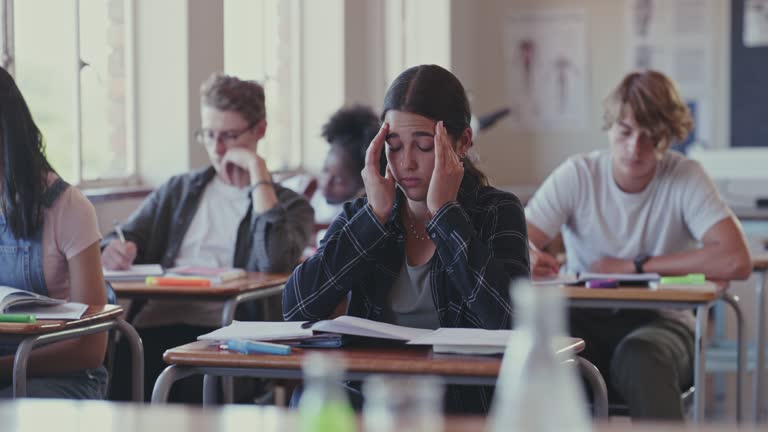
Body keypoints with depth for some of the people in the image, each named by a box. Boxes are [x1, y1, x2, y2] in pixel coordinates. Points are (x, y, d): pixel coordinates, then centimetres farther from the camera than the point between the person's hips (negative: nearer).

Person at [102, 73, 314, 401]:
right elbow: (124, 238, 19)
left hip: (220, 329, -3)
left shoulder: (290, 205, 12)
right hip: (156, 321, 4)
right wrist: (112, 251, -8)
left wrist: (258, 172, -3)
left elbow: (274, 263, -9)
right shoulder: (178, 190, 27)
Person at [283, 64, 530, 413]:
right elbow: (296, 308, -4)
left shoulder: (496, 212, 3)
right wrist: (375, 214, -6)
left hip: (462, 401, -3)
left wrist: (444, 211, -10)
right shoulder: (360, 214, 11)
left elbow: (509, 318, -16)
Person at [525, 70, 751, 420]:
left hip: (659, 321, -1)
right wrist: (527, 257, -36)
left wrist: (634, 267, -17)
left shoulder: (686, 178, -6)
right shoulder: (575, 176, -2)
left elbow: (735, 262, -21)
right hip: (585, 320, 1)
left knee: (640, 356, -37)